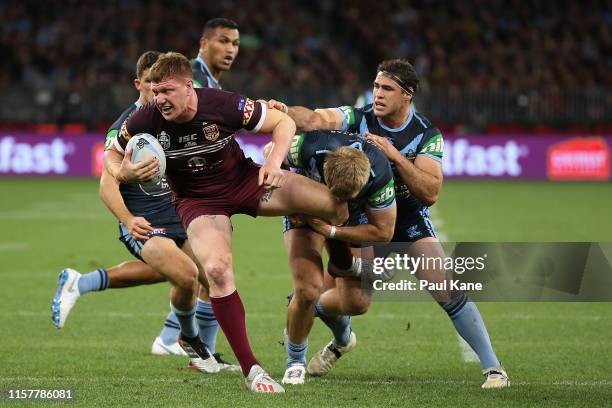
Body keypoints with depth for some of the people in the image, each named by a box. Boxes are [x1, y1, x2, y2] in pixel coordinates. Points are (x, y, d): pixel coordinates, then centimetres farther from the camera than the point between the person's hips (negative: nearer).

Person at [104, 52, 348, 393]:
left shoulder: (223, 105, -23)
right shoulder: (146, 120, -19)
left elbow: (284, 122, -10)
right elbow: (111, 153, 1)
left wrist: (274, 162, -27)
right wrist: (122, 173, -21)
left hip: (245, 180, 1)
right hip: (197, 200, -1)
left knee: (339, 207, -13)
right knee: (217, 269, -30)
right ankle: (250, 369, -19)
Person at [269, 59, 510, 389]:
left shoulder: (427, 135, -14)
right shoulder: (359, 119, -13)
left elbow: (430, 193, -24)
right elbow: (316, 120, -33)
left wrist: (395, 156, -33)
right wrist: (285, 112, -55)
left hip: (410, 219, -1)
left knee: (449, 291, -16)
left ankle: (492, 366, -6)